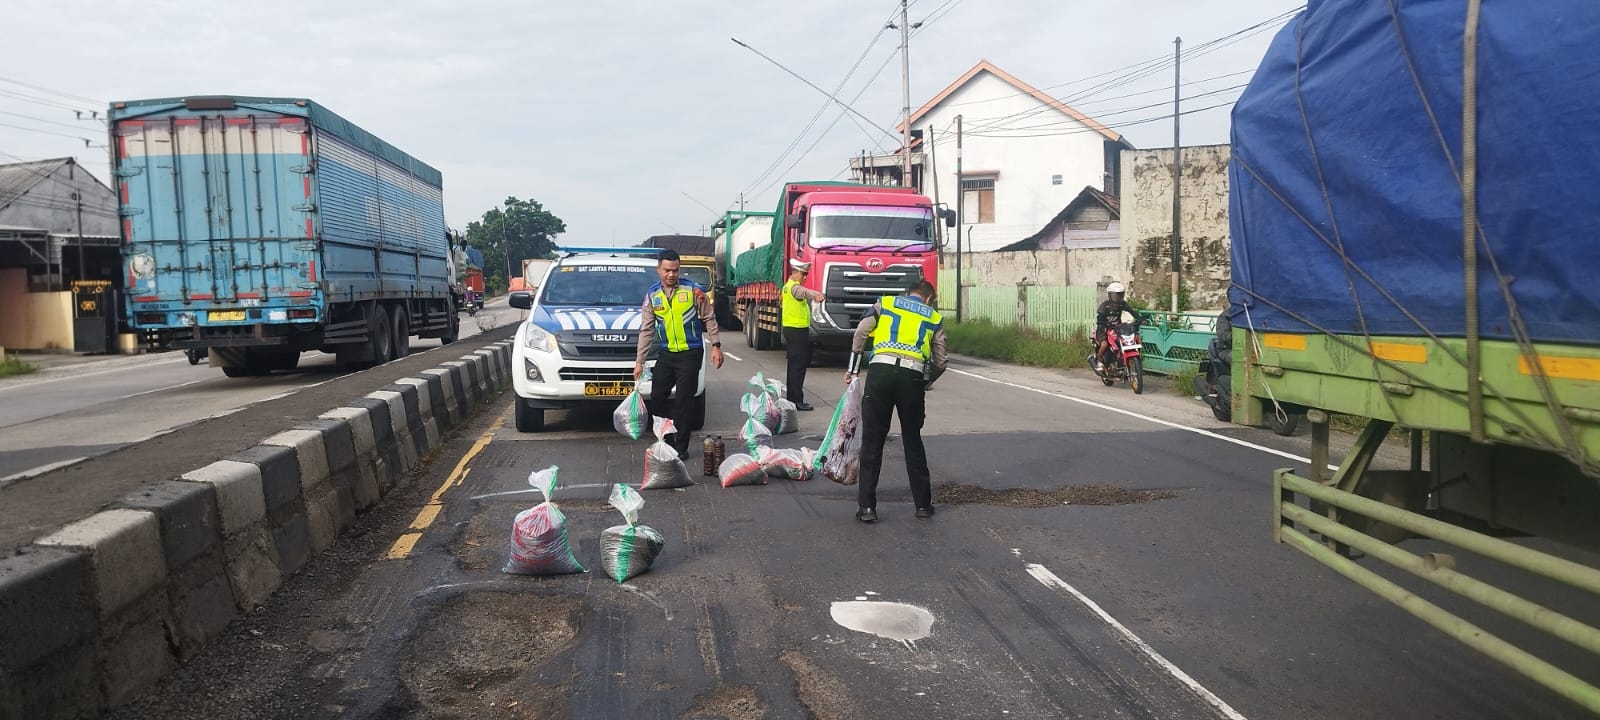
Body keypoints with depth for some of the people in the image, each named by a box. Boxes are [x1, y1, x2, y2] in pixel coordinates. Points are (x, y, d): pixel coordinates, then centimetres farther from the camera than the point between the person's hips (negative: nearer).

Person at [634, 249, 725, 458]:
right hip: (665, 354, 4)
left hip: (690, 353, -4)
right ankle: (668, 439, 23)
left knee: (683, 402, -1)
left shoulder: (692, 290, -7)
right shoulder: (652, 295, 3)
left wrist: (715, 346, -7)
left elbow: (709, 319, 0)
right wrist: (639, 361, 4)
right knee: (657, 399, 5)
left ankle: (681, 448, 9)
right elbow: (647, 330, 6)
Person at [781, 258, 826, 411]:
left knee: (794, 365, 15)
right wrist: (816, 294, -59)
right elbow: (804, 291, -41)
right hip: (797, 330, -11)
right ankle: (797, 400, -10)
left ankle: (792, 398, 22)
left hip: (790, 329, 11)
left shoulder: (788, 286, 16)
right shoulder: (794, 287, -16)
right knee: (798, 365, -9)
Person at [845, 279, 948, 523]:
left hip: (880, 370, -1)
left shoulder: (885, 304, 20)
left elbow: (861, 333, 5)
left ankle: (867, 507, 5)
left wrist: (852, 370, 13)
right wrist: (927, 382, 37)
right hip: (913, 376, 1)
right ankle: (923, 505, 22)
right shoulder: (934, 318, 22)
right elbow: (941, 361, 18)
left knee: (872, 441, 5)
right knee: (913, 442, 16)